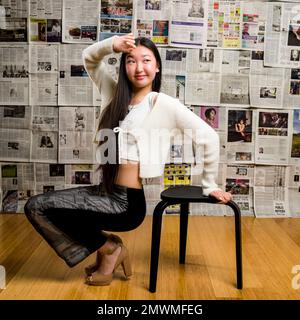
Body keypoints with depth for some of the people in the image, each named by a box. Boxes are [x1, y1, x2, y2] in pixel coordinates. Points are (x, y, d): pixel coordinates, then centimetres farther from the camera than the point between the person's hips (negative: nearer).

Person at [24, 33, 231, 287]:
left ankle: (109, 249, 8)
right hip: (105, 192, 7)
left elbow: (209, 138, -11)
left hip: (127, 202, -7)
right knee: (34, 206, 5)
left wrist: (209, 185, -3)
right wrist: (112, 44, -10)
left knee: (39, 208, -9)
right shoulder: (116, 94, 7)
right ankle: (108, 248, 12)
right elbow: (89, 58, 11)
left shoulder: (164, 104, -12)